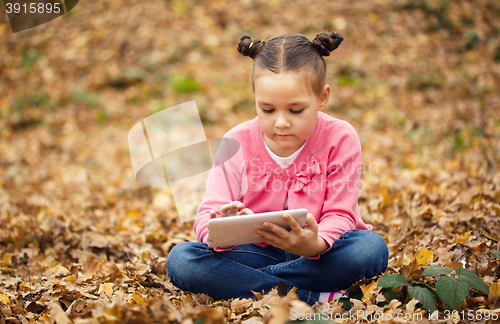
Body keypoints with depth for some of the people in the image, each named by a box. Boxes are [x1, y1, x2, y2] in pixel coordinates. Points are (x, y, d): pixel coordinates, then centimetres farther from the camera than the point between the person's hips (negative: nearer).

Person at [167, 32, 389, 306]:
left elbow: (339, 216, -12)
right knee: (180, 259, -26)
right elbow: (208, 214, -11)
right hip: (256, 252, 1)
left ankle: (240, 282, -25)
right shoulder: (237, 143, -6)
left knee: (372, 248, -33)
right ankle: (316, 297, -29)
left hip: (315, 253, -1)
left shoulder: (340, 139, -9)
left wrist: (316, 245, -37)